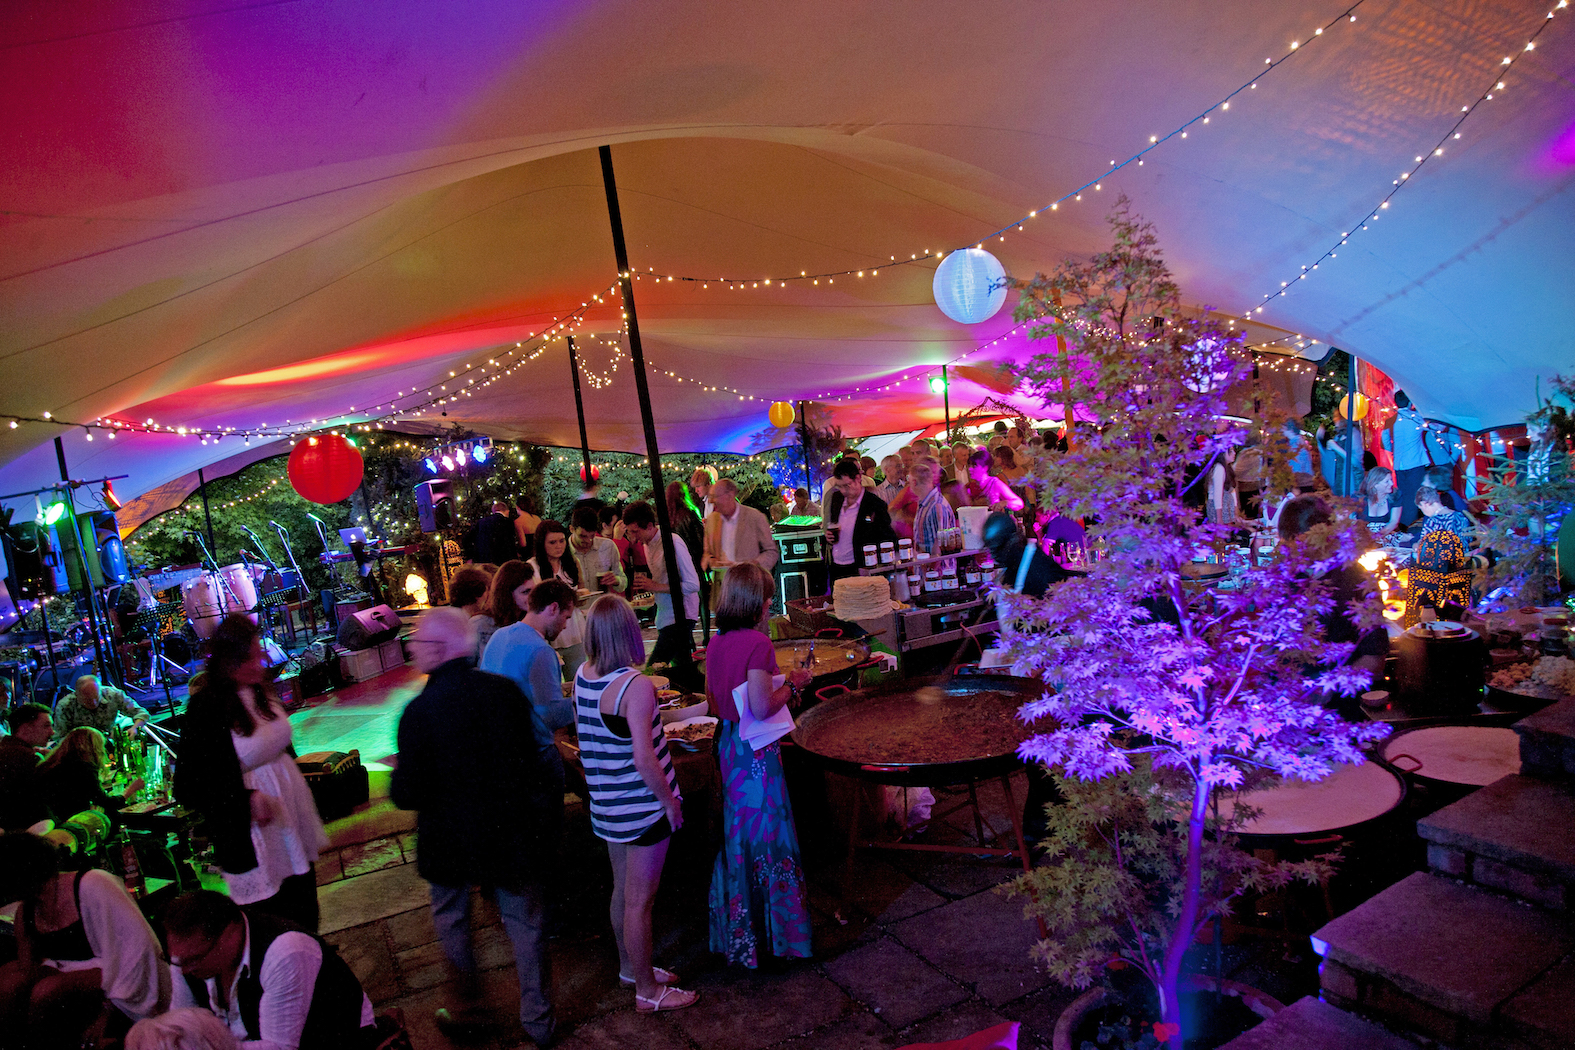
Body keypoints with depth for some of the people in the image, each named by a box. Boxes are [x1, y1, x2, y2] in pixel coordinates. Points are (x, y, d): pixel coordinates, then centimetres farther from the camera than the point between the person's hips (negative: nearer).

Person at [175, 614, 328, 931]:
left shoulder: (258, 691, 2)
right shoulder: (204, 709, -18)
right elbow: (188, 789, -17)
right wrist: (247, 799, -26)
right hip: (252, 838, -7)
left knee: (305, 912, 17)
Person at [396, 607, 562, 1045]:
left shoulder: (418, 712, -21)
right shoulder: (505, 690, -10)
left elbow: (408, 795, -18)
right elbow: (531, 753, 2)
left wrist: (398, 774, 3)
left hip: (451, 838, -2)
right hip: (512, 830, 3)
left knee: (451, 918, 24)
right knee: (524, 920, 16)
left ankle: (468, 1008, 39)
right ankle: (538, 1019, 29)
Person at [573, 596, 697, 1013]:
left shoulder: (582, 676, -1)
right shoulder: (636, 686, -24)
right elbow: (644, 760, -27)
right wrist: (670, 801, -14)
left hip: (606, 804, 8)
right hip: (642, 807, -8)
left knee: (622, 891, 23)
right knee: (640, 901, 6)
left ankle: (630, 967, 41)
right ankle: (648, 991, 22)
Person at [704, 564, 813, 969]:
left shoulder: (716, 643, 5)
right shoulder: (757, 643, -20)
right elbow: (762, 708, -23)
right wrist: (792, 685, -7)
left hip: (727, 743, 9)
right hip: (755, 749, -8)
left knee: (736, 830, 19)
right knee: (765, 830, 4)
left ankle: (737, 928, 32)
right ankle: (774, 925, 16)